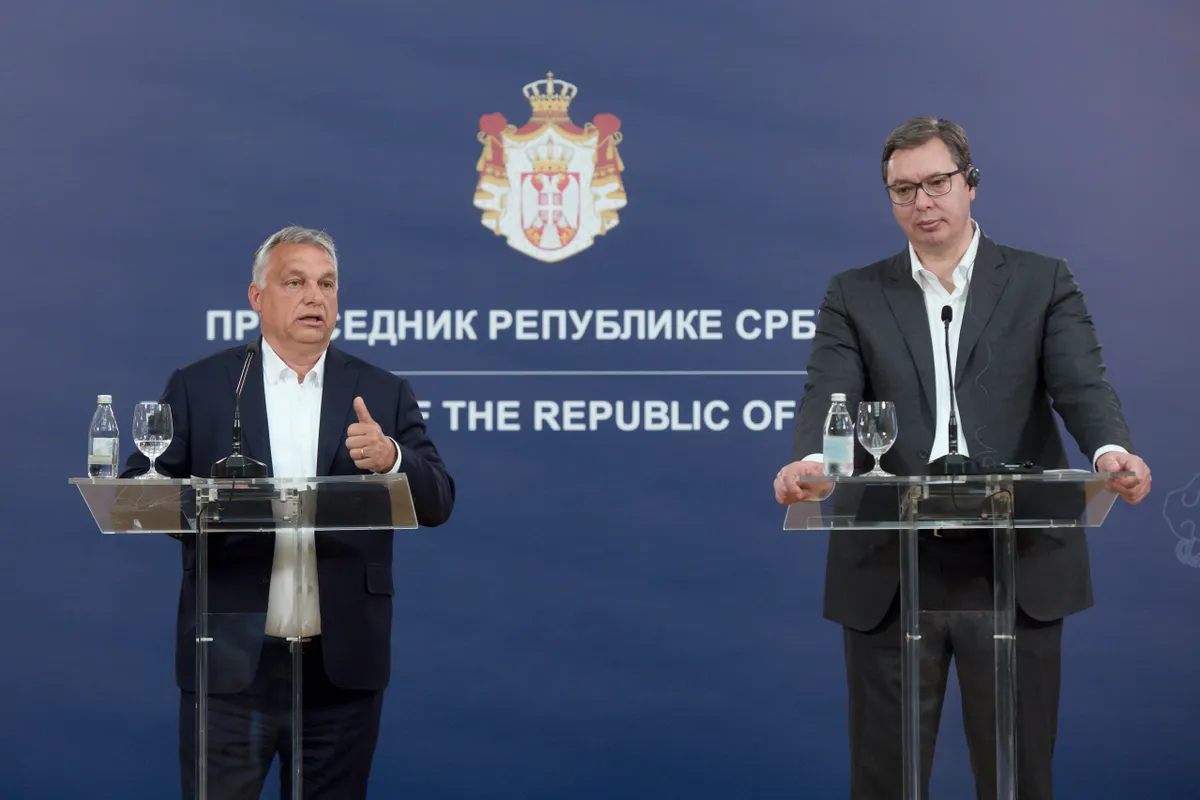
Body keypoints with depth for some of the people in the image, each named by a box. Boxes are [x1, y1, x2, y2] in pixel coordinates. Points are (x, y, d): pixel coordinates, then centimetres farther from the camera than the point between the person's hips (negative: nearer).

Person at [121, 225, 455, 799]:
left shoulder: (383, 395, 9)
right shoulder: (199, 387, 5)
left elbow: (437, 504, 3)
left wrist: (391, 458, -18)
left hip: (342, 666, 2)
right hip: (231, 664, -2)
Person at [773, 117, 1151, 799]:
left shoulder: (1043, 283, 8)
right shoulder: (854, 296, 11)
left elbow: (1082, 385, -5)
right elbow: (829, 395, -4)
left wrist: (1111, 451, -27)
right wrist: (812, 463, -27)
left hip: (1016, 567, -1)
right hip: (889, 570, 1)